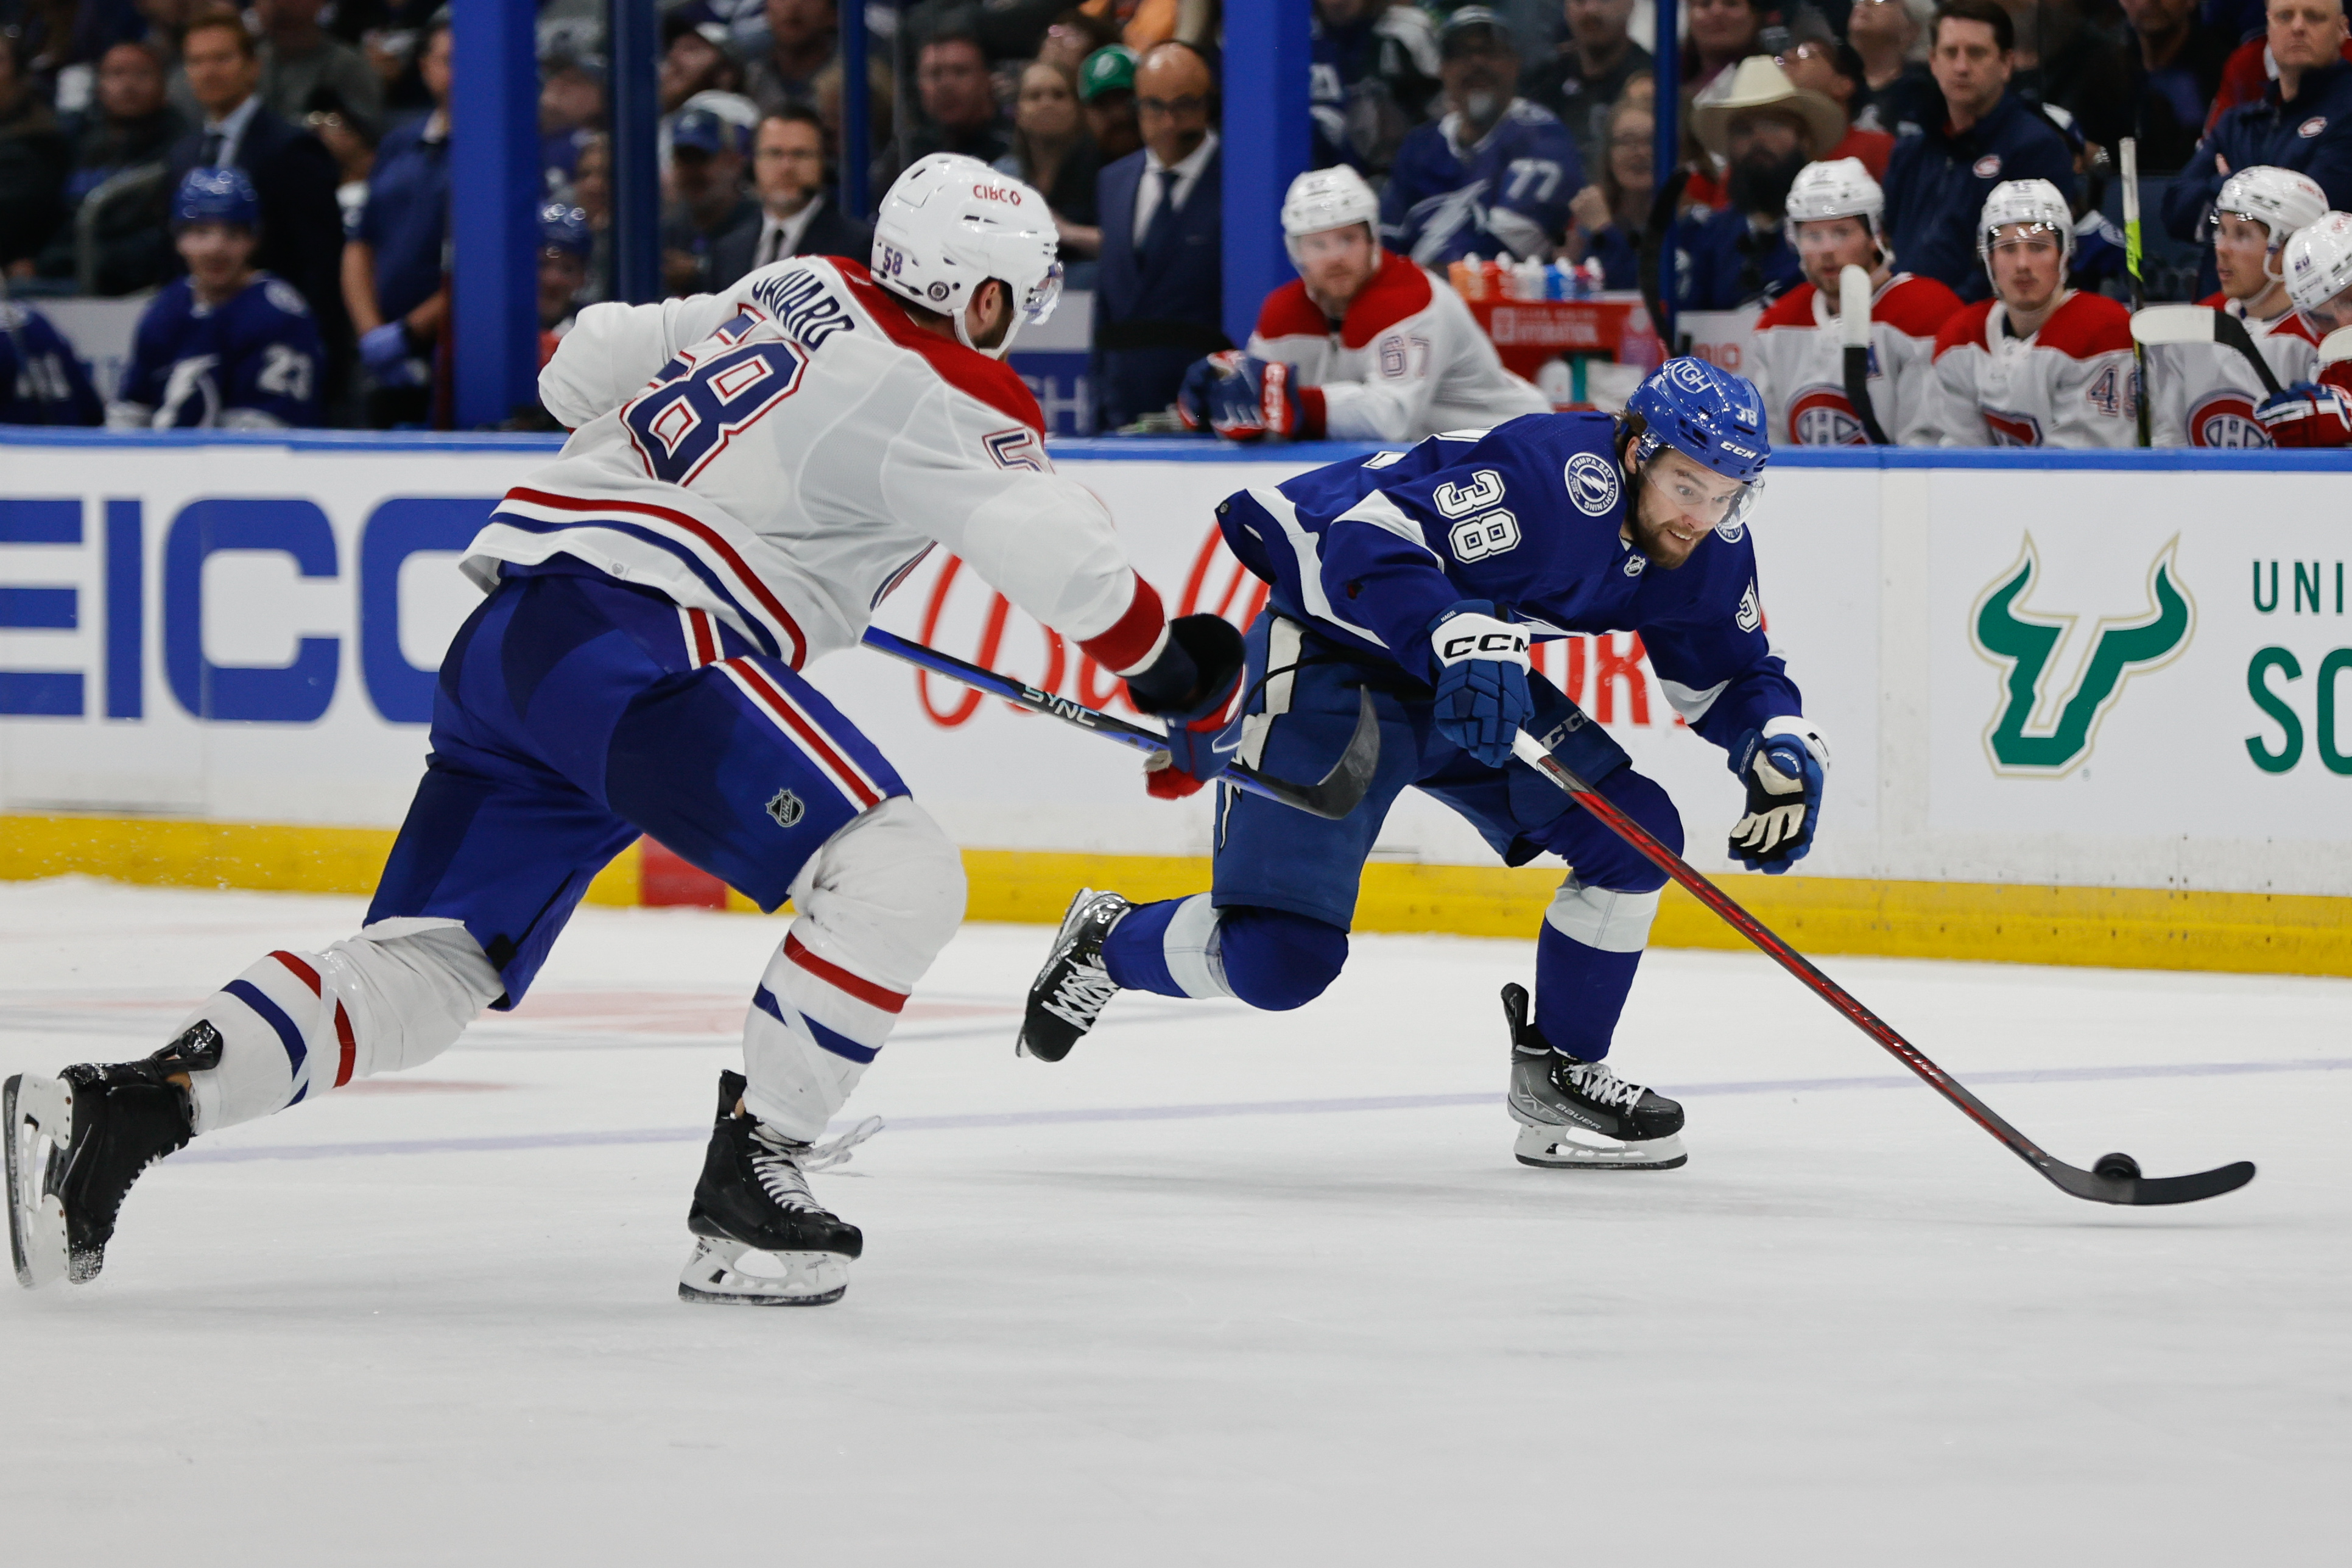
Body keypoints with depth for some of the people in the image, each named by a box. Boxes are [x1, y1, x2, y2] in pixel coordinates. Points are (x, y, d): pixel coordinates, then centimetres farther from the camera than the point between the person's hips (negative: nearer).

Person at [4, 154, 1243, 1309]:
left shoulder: (799, 292, 21)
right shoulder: (948, 396, -3)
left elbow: (583, 368, 28)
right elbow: (1051, 546, -15)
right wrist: (1165, 667, 1)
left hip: (513, 637, 9)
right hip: (638, 645, -9)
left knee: (425, 966, 6)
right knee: (896, 875, -12)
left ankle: (123, 1109, -8)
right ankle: (745, 1192, -13)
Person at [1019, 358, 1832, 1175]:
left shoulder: (1709, 548, -6)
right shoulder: (1551, 472, -31)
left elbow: (1734, 674, 8)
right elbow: (1367, 541, -38)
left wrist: (1784, 750, -13)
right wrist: (1461, 640, -54)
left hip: (1478, 675, 8)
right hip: (1332, 655, -8)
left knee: (1636, 834, -8)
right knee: (1278, 956, -17)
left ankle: (1559, 1074, 8)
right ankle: (1108, 942, 14)